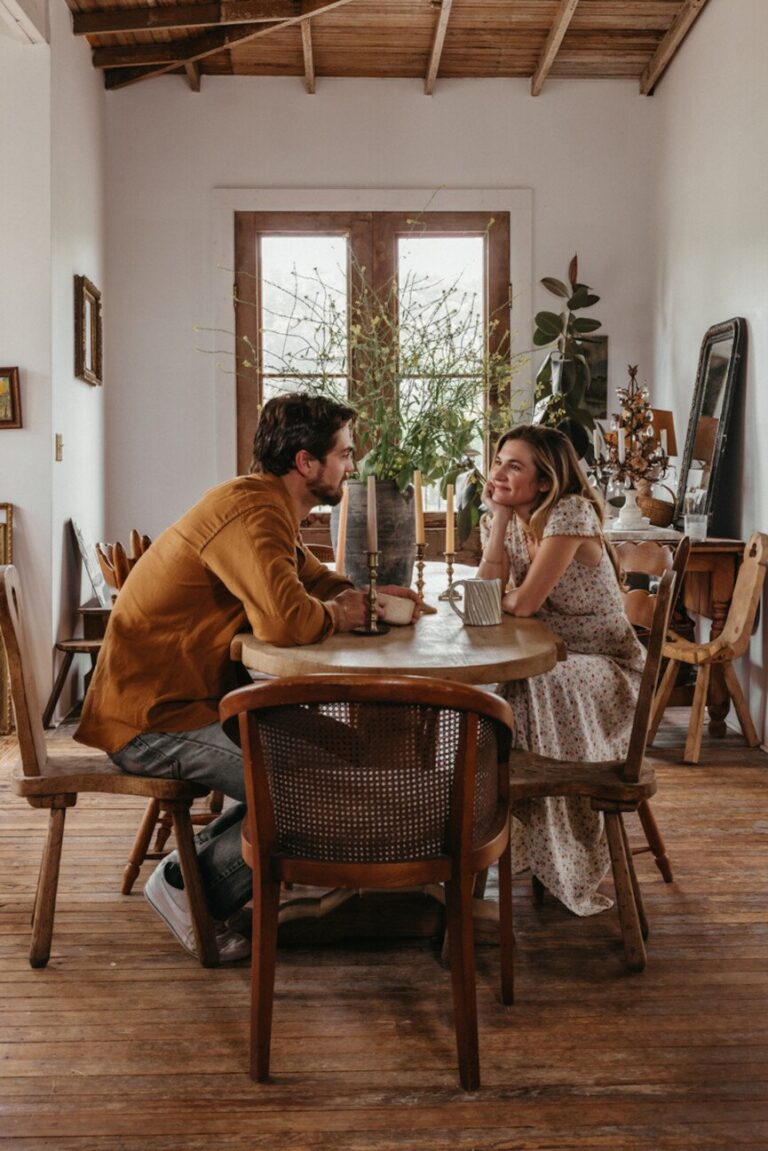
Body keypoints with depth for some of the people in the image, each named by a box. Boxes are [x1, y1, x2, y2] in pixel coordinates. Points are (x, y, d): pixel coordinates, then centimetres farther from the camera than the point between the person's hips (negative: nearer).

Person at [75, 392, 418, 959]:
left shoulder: (270, 508, 14)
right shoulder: (250, 510, -21)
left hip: (185, 697, 11)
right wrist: (336, 615, -12)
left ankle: (202, 862, 16)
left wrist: (369, 597, 1)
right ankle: (192, 887, 1)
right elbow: (286, 619, -35)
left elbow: (319, 582, 23)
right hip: (154, 718, -11)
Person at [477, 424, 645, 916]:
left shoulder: (572, 512, -19)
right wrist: (499, 517, -10)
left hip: (607, 667, -6)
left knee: (536, 690, -33)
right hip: (550, 664, 7)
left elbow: (523, 603, -25)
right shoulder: (503, 522, 5)